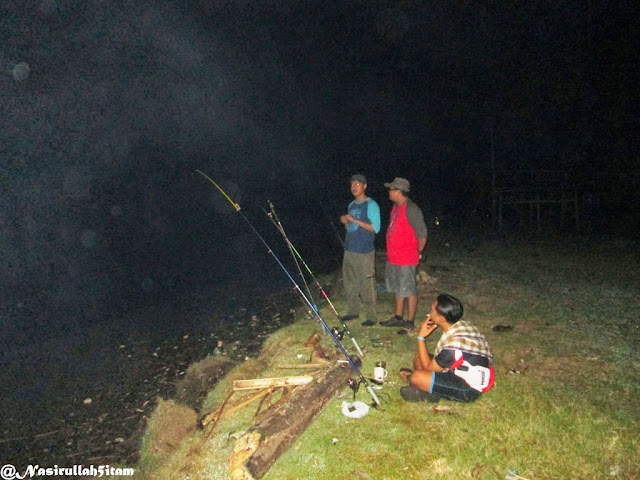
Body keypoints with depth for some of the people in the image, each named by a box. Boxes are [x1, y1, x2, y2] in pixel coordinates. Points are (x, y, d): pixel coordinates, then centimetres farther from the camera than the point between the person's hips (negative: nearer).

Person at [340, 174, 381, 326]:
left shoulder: (371, 205, -7)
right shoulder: (351, 205, 16)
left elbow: (375, 228, -15)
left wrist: (354, 220, -18)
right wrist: (345, 222, 1)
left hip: (364, 252, -7)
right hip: (349, 250, 7)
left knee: (367, 285, -5)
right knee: (349, 283, 12)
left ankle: (372, 316, 4)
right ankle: (353, 311, 25)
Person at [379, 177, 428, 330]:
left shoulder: (411, 210, -19)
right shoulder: (396, 207, 10)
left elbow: (422, 234, -17)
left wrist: (418, 252, -7)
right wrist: (391, 253, 17)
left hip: (406, 259, -10)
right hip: (393, 257, 10)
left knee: (408, 290, 1)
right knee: (398, 288, 18)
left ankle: (410, 322, 12)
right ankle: (398, 318, 32)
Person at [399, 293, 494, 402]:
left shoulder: (453, 346, -34)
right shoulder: (461, 324, -7)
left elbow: (428, 368, -15)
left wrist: (421, 337, -15)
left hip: (469, 389, -9)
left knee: (417, 377, -22)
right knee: (419, 359, 8)